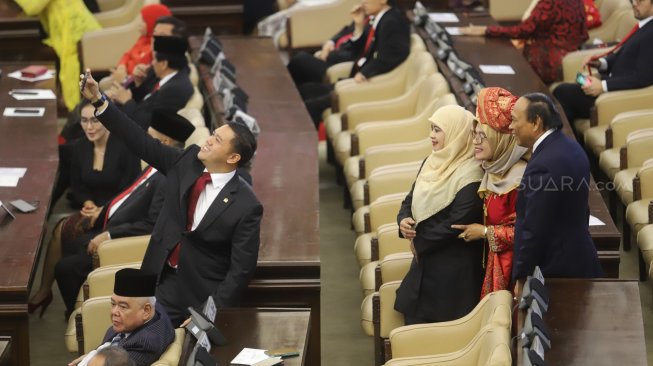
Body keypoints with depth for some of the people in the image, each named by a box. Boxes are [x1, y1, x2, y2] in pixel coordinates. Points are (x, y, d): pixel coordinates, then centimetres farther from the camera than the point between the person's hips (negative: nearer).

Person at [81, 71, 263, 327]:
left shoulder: (246, 206, -18)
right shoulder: (188, 161, -3)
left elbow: (241, 270, -16)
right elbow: (142, 143, -1)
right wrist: (99, 100, -7)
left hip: (202, 295, -5)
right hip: (164, 281, 5)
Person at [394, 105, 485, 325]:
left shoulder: (470, 174, -18)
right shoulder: (432, 163, 8)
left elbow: (457, 224, -22)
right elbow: (411, 200, 13)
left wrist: (419, 242, -12)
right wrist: (403, 221, -10)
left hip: (454, 269, -8)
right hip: (425, 262, 8)